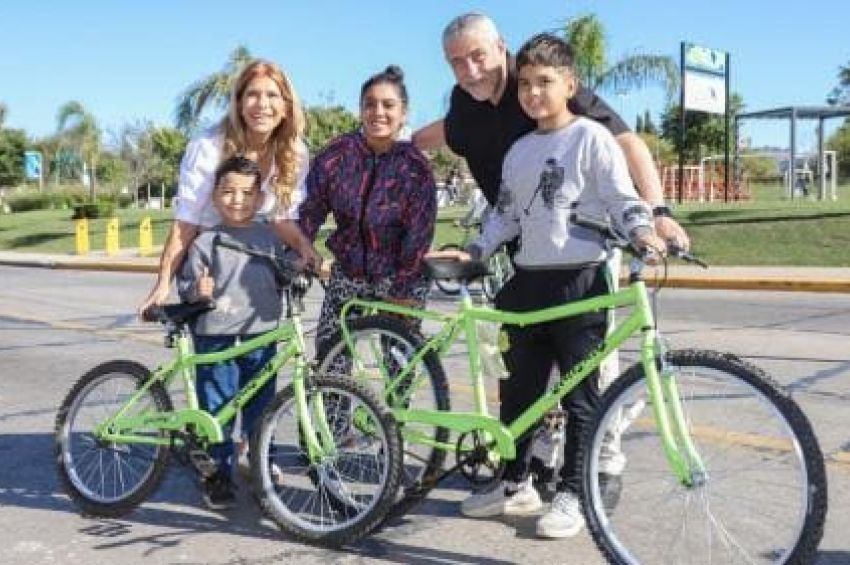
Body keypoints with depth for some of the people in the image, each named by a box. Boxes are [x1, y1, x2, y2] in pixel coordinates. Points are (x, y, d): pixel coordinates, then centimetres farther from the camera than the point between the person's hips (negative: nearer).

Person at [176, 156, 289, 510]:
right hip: (215, 337, -2)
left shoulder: (269, 238, 8)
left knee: (260, 406, 11)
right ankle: (218, 474, 16)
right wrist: (196, 290, -19)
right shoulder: (205, 242, -1)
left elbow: (283, 279, 20)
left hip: (260, 335, 2)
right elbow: (184, 284, 1)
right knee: (216, 408, 3)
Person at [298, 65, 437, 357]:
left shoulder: (415, 167, -13)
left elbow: (418, 235, -14)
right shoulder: (338, 153, -8)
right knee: (329, 354, 4)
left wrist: (403, 290, -15)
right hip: (346, 272, 3)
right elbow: (310, 211, -5)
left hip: (398, 278, -2)